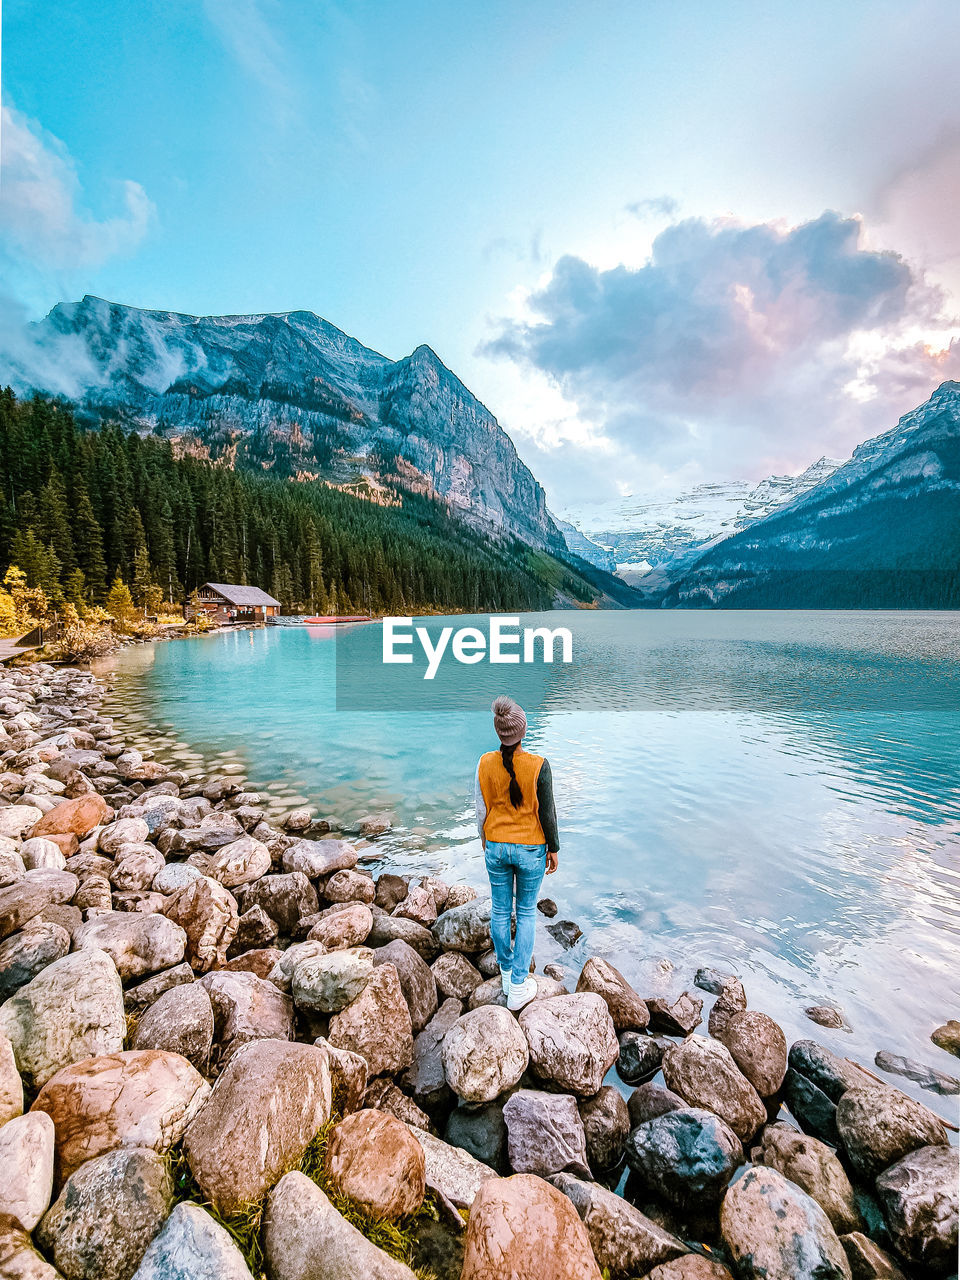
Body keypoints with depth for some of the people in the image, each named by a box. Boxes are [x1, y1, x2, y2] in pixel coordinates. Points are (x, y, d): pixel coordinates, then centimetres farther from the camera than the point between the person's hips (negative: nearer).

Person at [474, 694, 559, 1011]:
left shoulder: (485, 763, -12)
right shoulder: (539, 766, -20)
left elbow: (481, 809, -2)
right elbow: (547, 813, -12)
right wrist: (553, 848, 2)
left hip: (496, 847, 2)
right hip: (531, 849, -2)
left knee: (500, 911, 19)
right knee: (526, 912, 15)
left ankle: (507, 972, 39)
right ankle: (519, 986, 23)